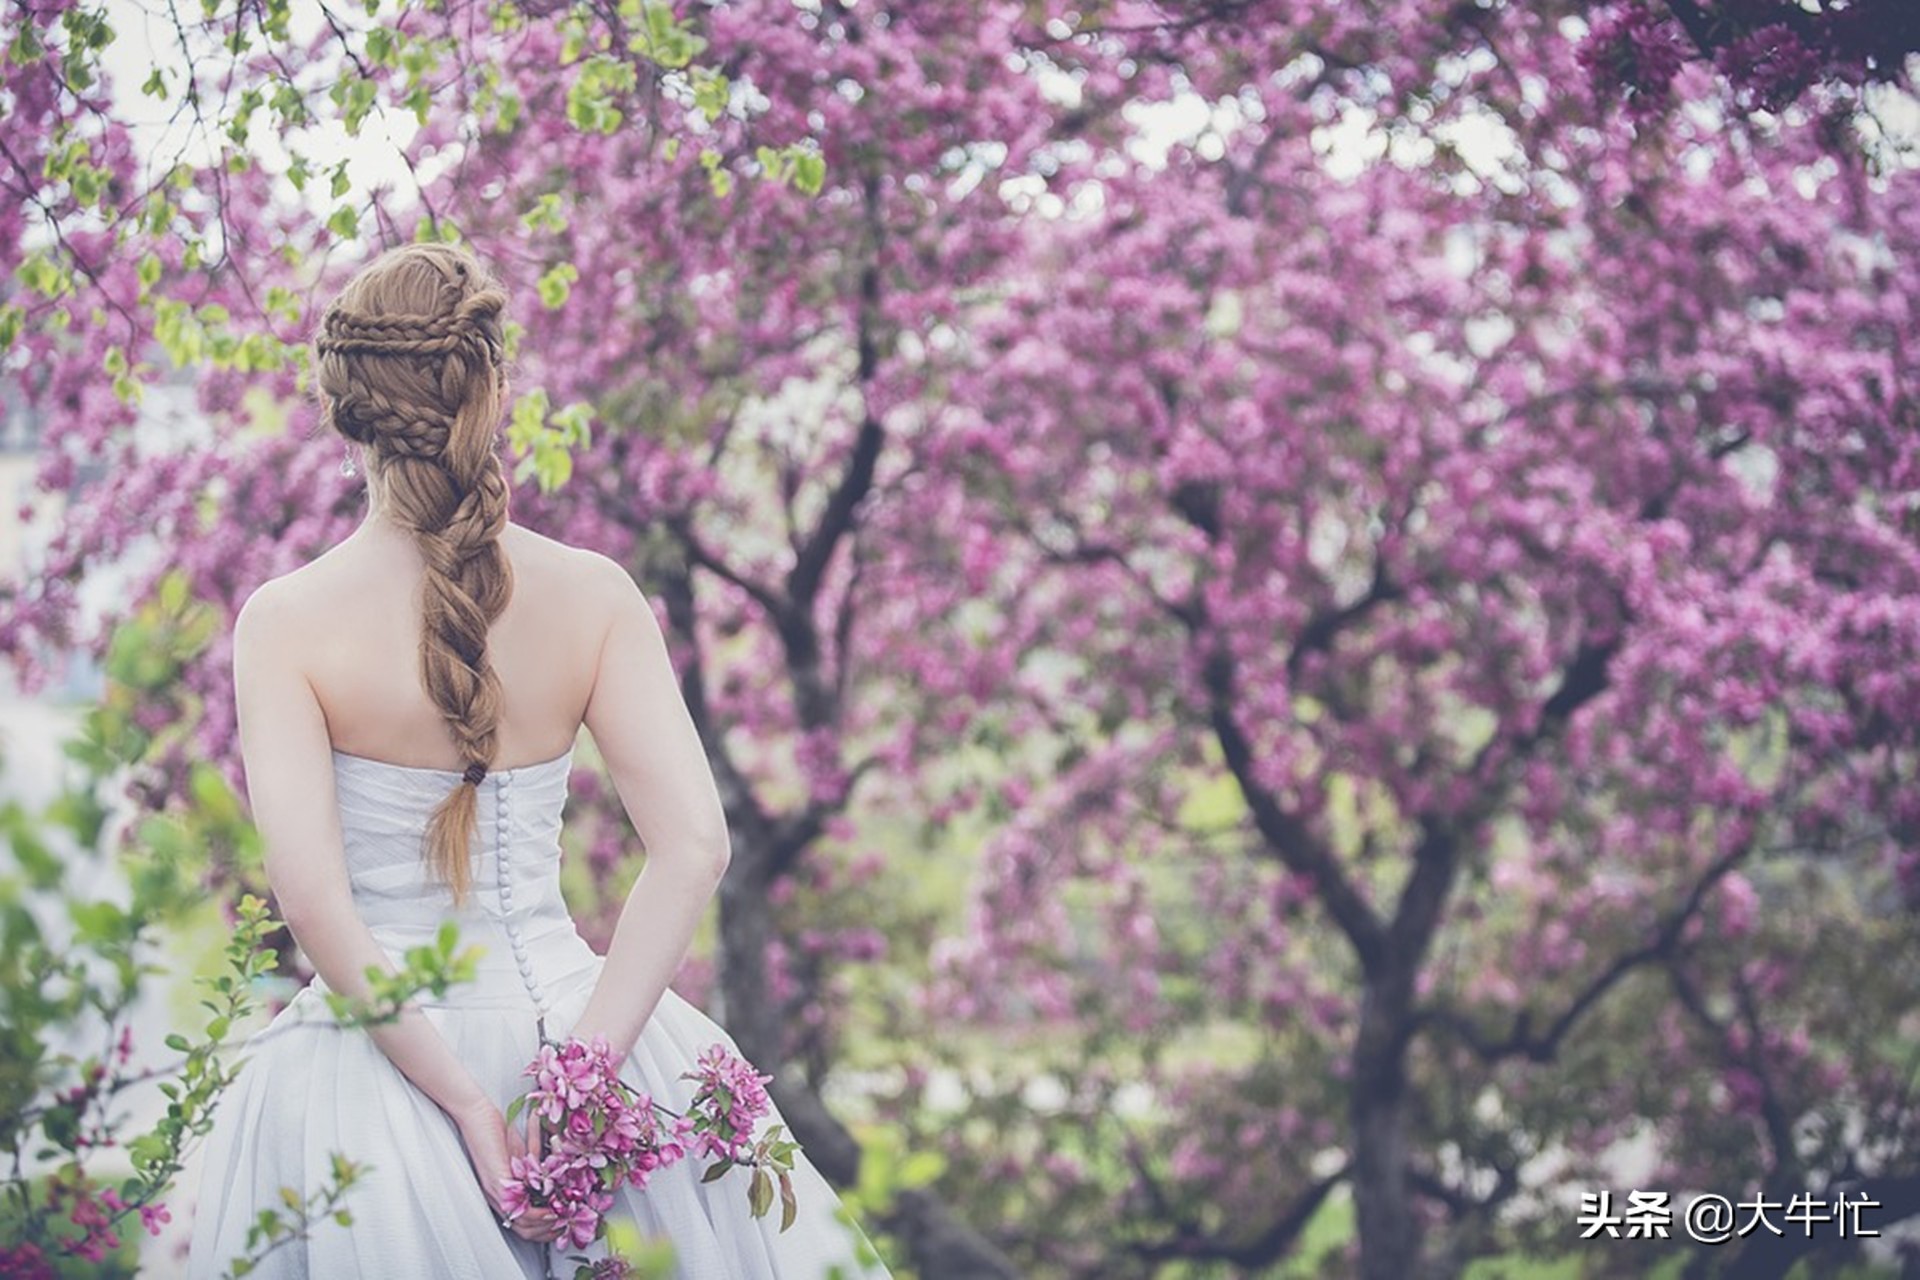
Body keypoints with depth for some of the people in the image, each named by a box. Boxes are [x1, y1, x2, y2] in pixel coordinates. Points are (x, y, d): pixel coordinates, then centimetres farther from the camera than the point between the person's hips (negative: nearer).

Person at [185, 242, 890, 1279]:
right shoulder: (592, 595, -5)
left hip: (376, 1048, -1)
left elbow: (310, 895, -19)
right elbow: (693, 850, -14)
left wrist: (460, 1100, -16)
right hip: (563, 1007, 2)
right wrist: (576, 1070, -16)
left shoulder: (284, 620, -10)